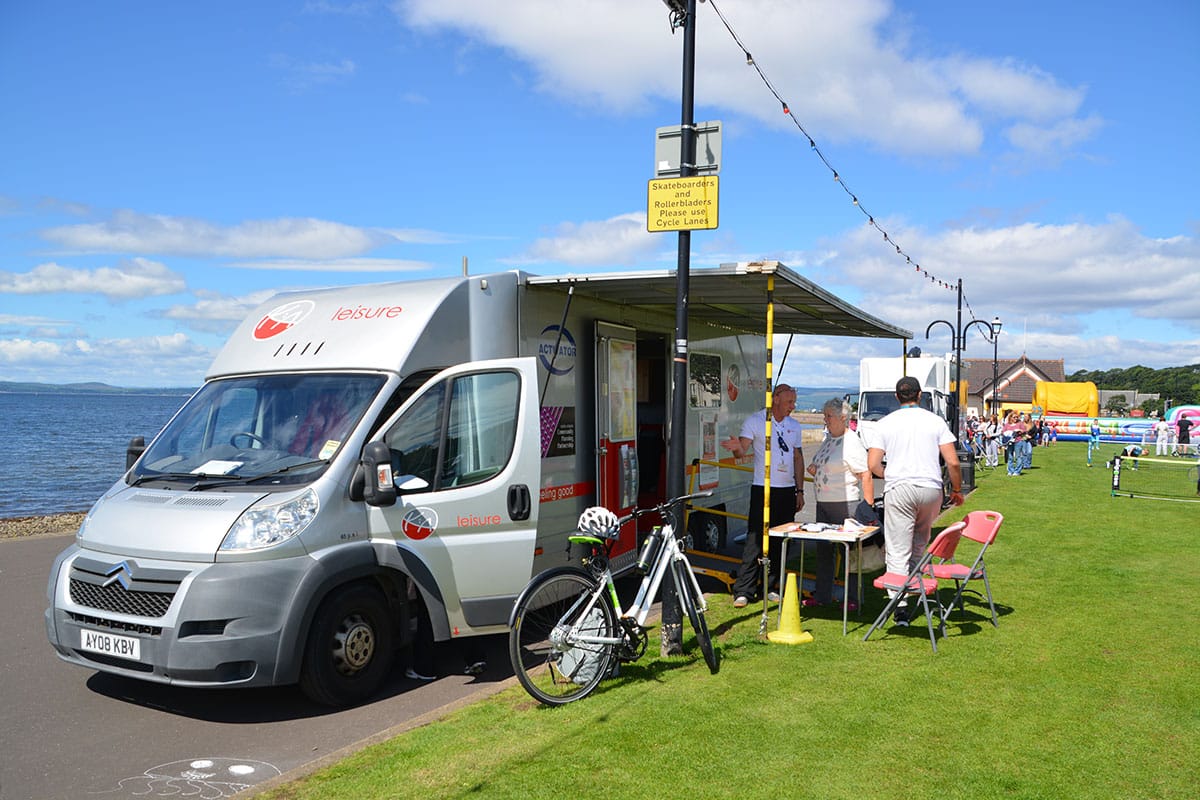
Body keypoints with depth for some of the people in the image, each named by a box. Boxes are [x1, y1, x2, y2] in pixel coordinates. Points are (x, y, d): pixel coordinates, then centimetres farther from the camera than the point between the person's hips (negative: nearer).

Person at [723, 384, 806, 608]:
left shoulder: (794, 426, 13)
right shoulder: (754, 421, -2)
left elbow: (798, 458, 18)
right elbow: (742, 450, -11)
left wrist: (800, 490, 13)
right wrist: (737, 447, -36)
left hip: (787, 491, 5)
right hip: (763, 489, -5)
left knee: (780, 542, 8)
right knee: (755, 541, -8)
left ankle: (770, 587, 18)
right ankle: (743, 591, -5)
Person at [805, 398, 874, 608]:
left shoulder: (852, 442, -14)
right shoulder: (828, 439, 14)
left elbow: (866, 475, -18)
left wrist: (869, 507, -21)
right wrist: (814, 470, 4)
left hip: (845, 504, -9)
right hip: (823, 504, 9)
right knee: (823, 550, 12)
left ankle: (855, 599, 10)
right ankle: (821, 596, 21)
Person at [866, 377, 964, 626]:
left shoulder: (885, 423, 4)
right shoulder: (935, 421, 5)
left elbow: (873, 465, 0)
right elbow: (952, 462, 0)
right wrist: (957, 489, 15)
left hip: (899, 489, -1)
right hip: (931, 488, 2)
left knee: (897, 551, -1)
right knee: (919, 544, 22)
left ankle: (900, 605, -9)